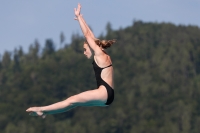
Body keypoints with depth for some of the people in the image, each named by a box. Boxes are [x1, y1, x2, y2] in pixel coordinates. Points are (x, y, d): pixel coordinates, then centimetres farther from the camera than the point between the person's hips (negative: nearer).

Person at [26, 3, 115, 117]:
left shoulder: (100, 54, 0)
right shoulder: (104, 57, 23)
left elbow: (87, 35, -1)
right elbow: (92, 37, 31)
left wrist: (79, 16, 6)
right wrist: (81, 18, 37)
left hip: (104, 92, -10)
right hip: (106, 94, 10)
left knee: (72, 101, -11)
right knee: (74, 102, 11)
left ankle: (42, 110, -13)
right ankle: (45, 112, 13)